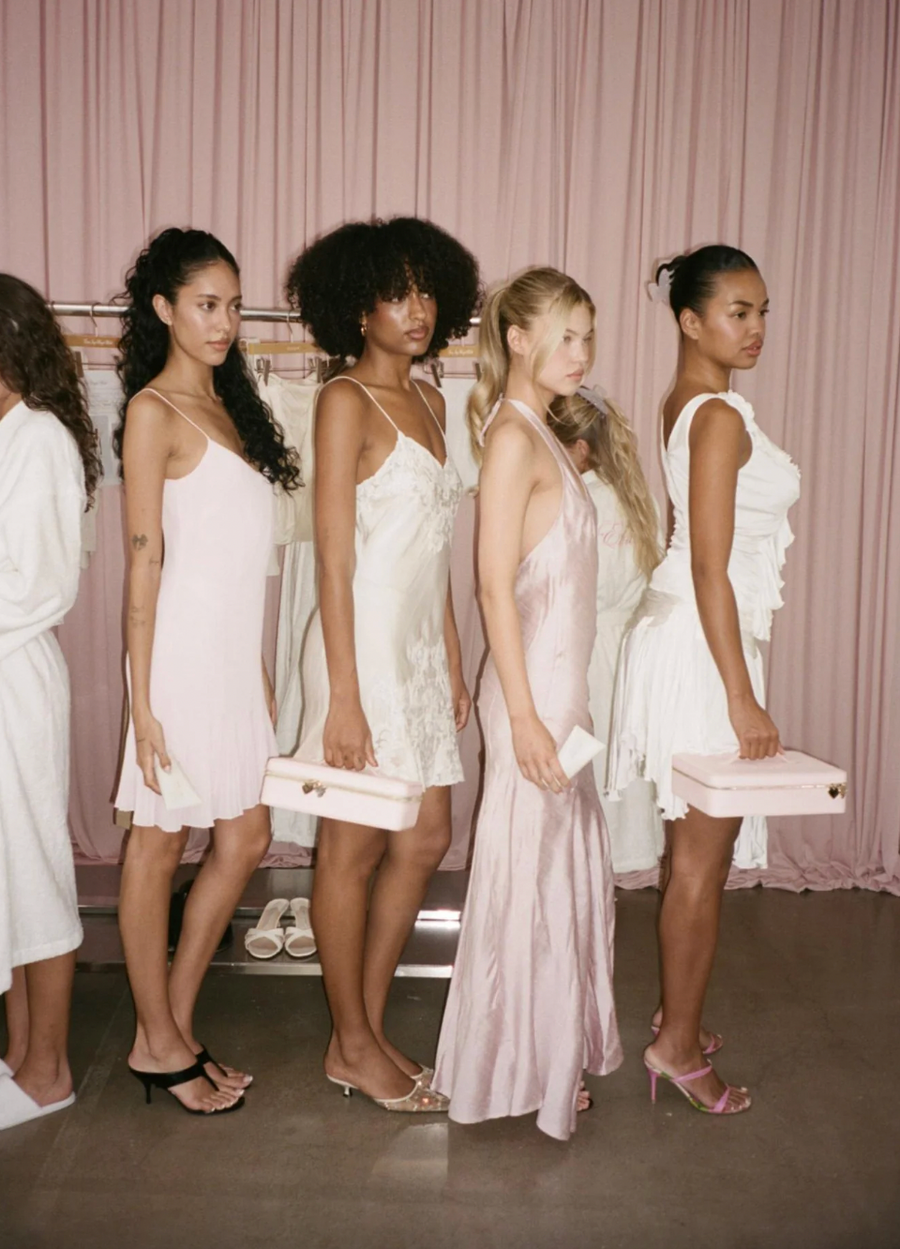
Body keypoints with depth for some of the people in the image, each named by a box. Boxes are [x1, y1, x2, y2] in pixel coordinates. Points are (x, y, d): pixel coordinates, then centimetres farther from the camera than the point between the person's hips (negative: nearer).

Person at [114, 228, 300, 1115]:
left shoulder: (227, 404, 14)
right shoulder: (154, 411, -8)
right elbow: (144, 561, -12)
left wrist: (259, 675, 14)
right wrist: (142, 703, -14)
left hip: (236, 657, 8)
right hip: (182, 653, -8)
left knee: (244, 841, 12)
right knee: (159, 846, 6)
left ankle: (174, 1025, 28)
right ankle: (158, 1045, 23)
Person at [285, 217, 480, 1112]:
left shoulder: (428, 401, 14)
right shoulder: (346, 401, -9)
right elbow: (333, 558, -15)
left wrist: (454, 663, 16)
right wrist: (343, 698, -18)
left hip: (419, 648, 9)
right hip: (363, 644, -8)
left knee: (426, 840, 13)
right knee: (354, 850, 4)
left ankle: (367, 1030, 28)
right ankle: (352, 1048, 21)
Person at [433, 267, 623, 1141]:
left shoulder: (544, 437, 13)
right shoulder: (513, 437, -15)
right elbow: (496, 585, -19)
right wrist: (525, 717, -20)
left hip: (562, 684, 9)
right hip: (533, 686, -9)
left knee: (568, 868, 18)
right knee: (529, 875, 3)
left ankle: (555, 1047, 34)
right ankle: (516, 1067, 21)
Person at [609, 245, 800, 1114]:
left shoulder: (684, 405, 12)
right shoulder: (721, 417, -16)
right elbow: (710, 568, -20)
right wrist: (742, 698, -19)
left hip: (684, 631, 9)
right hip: (705, 647, -9)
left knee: (690, 848, 18)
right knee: (702, 860, 2)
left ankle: (676, 1018, 32)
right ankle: (678, 1045, 17)